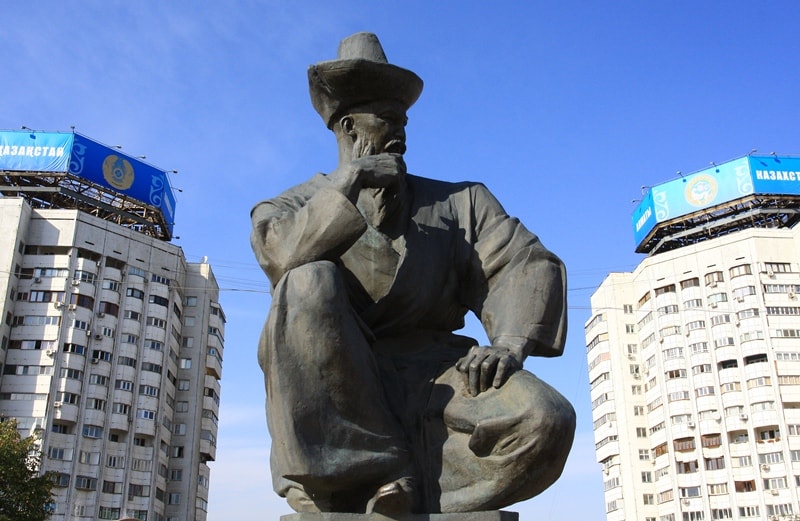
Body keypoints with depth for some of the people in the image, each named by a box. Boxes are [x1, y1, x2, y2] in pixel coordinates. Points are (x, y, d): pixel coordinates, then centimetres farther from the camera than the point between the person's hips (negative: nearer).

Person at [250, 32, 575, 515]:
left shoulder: (460, 202, 19)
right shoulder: (299, 203, 16)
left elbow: (530, 265, 5)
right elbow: (275, 252, -8)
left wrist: (511, 343, -13)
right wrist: (347, 188, -11)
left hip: (431, 376, 2)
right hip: (333, 384, -1)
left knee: (545, 421, -26)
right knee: (310, 284, -31)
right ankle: (390, 481, -24)